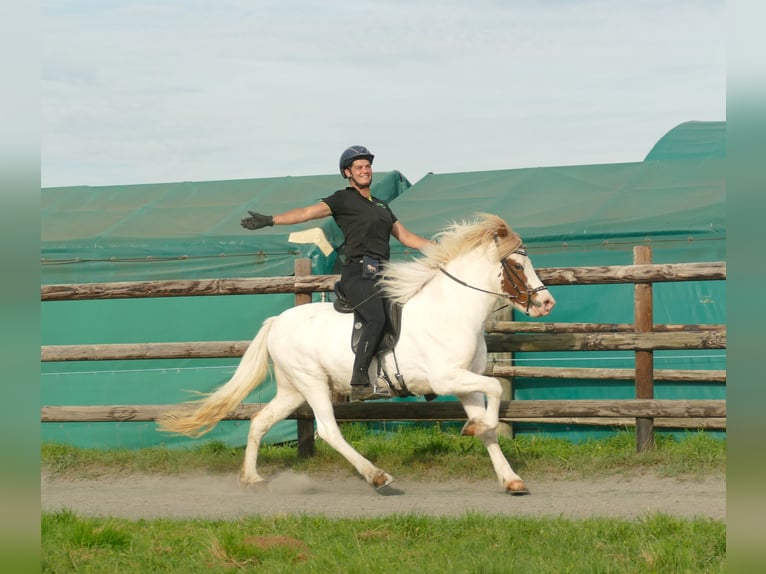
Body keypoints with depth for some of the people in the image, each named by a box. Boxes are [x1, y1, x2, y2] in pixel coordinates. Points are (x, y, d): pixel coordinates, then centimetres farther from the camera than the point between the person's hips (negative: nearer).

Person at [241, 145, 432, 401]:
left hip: (382, 274, 8)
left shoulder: (381, 206, 27)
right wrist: (269, 220, -15)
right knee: (377, 319, -28)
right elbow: (307, 212, -4)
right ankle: (359, 384, -34)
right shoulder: (343, 200, 6)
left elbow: (405, 236, 30)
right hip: (358, 274, -8)